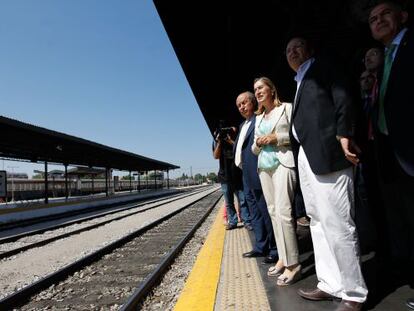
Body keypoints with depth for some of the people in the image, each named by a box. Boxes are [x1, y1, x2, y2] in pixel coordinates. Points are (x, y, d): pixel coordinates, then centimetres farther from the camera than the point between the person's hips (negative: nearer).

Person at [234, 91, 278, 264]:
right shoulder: (243, 125, 21)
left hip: (257, 175, -10)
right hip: (247, 177, 10)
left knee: (266, 212, -3)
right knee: (255, 214, 15)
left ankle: (275, 250, 8)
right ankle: (261, 247, 26)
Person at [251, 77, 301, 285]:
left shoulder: (286, 108, 3)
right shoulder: (258, 118, 20)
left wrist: (276, 138, -13)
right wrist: (258, 144, 0)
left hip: (283, 163, -7)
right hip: (264, 166, 7)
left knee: (283, 211, -15)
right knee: (273, 212, 6)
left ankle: (292, 264, -8)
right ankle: (283, 258, 15)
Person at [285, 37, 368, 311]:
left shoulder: (323, 68, 5)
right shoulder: (302, 81, 26)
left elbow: (343, 98, -9)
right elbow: (299, 121, 18)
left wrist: (343, 135, -19)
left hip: (327, 153, -9)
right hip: (307, 157, 9)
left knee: (337, 224, -6)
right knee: (318, 222, 10)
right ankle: (331, 285, 20)